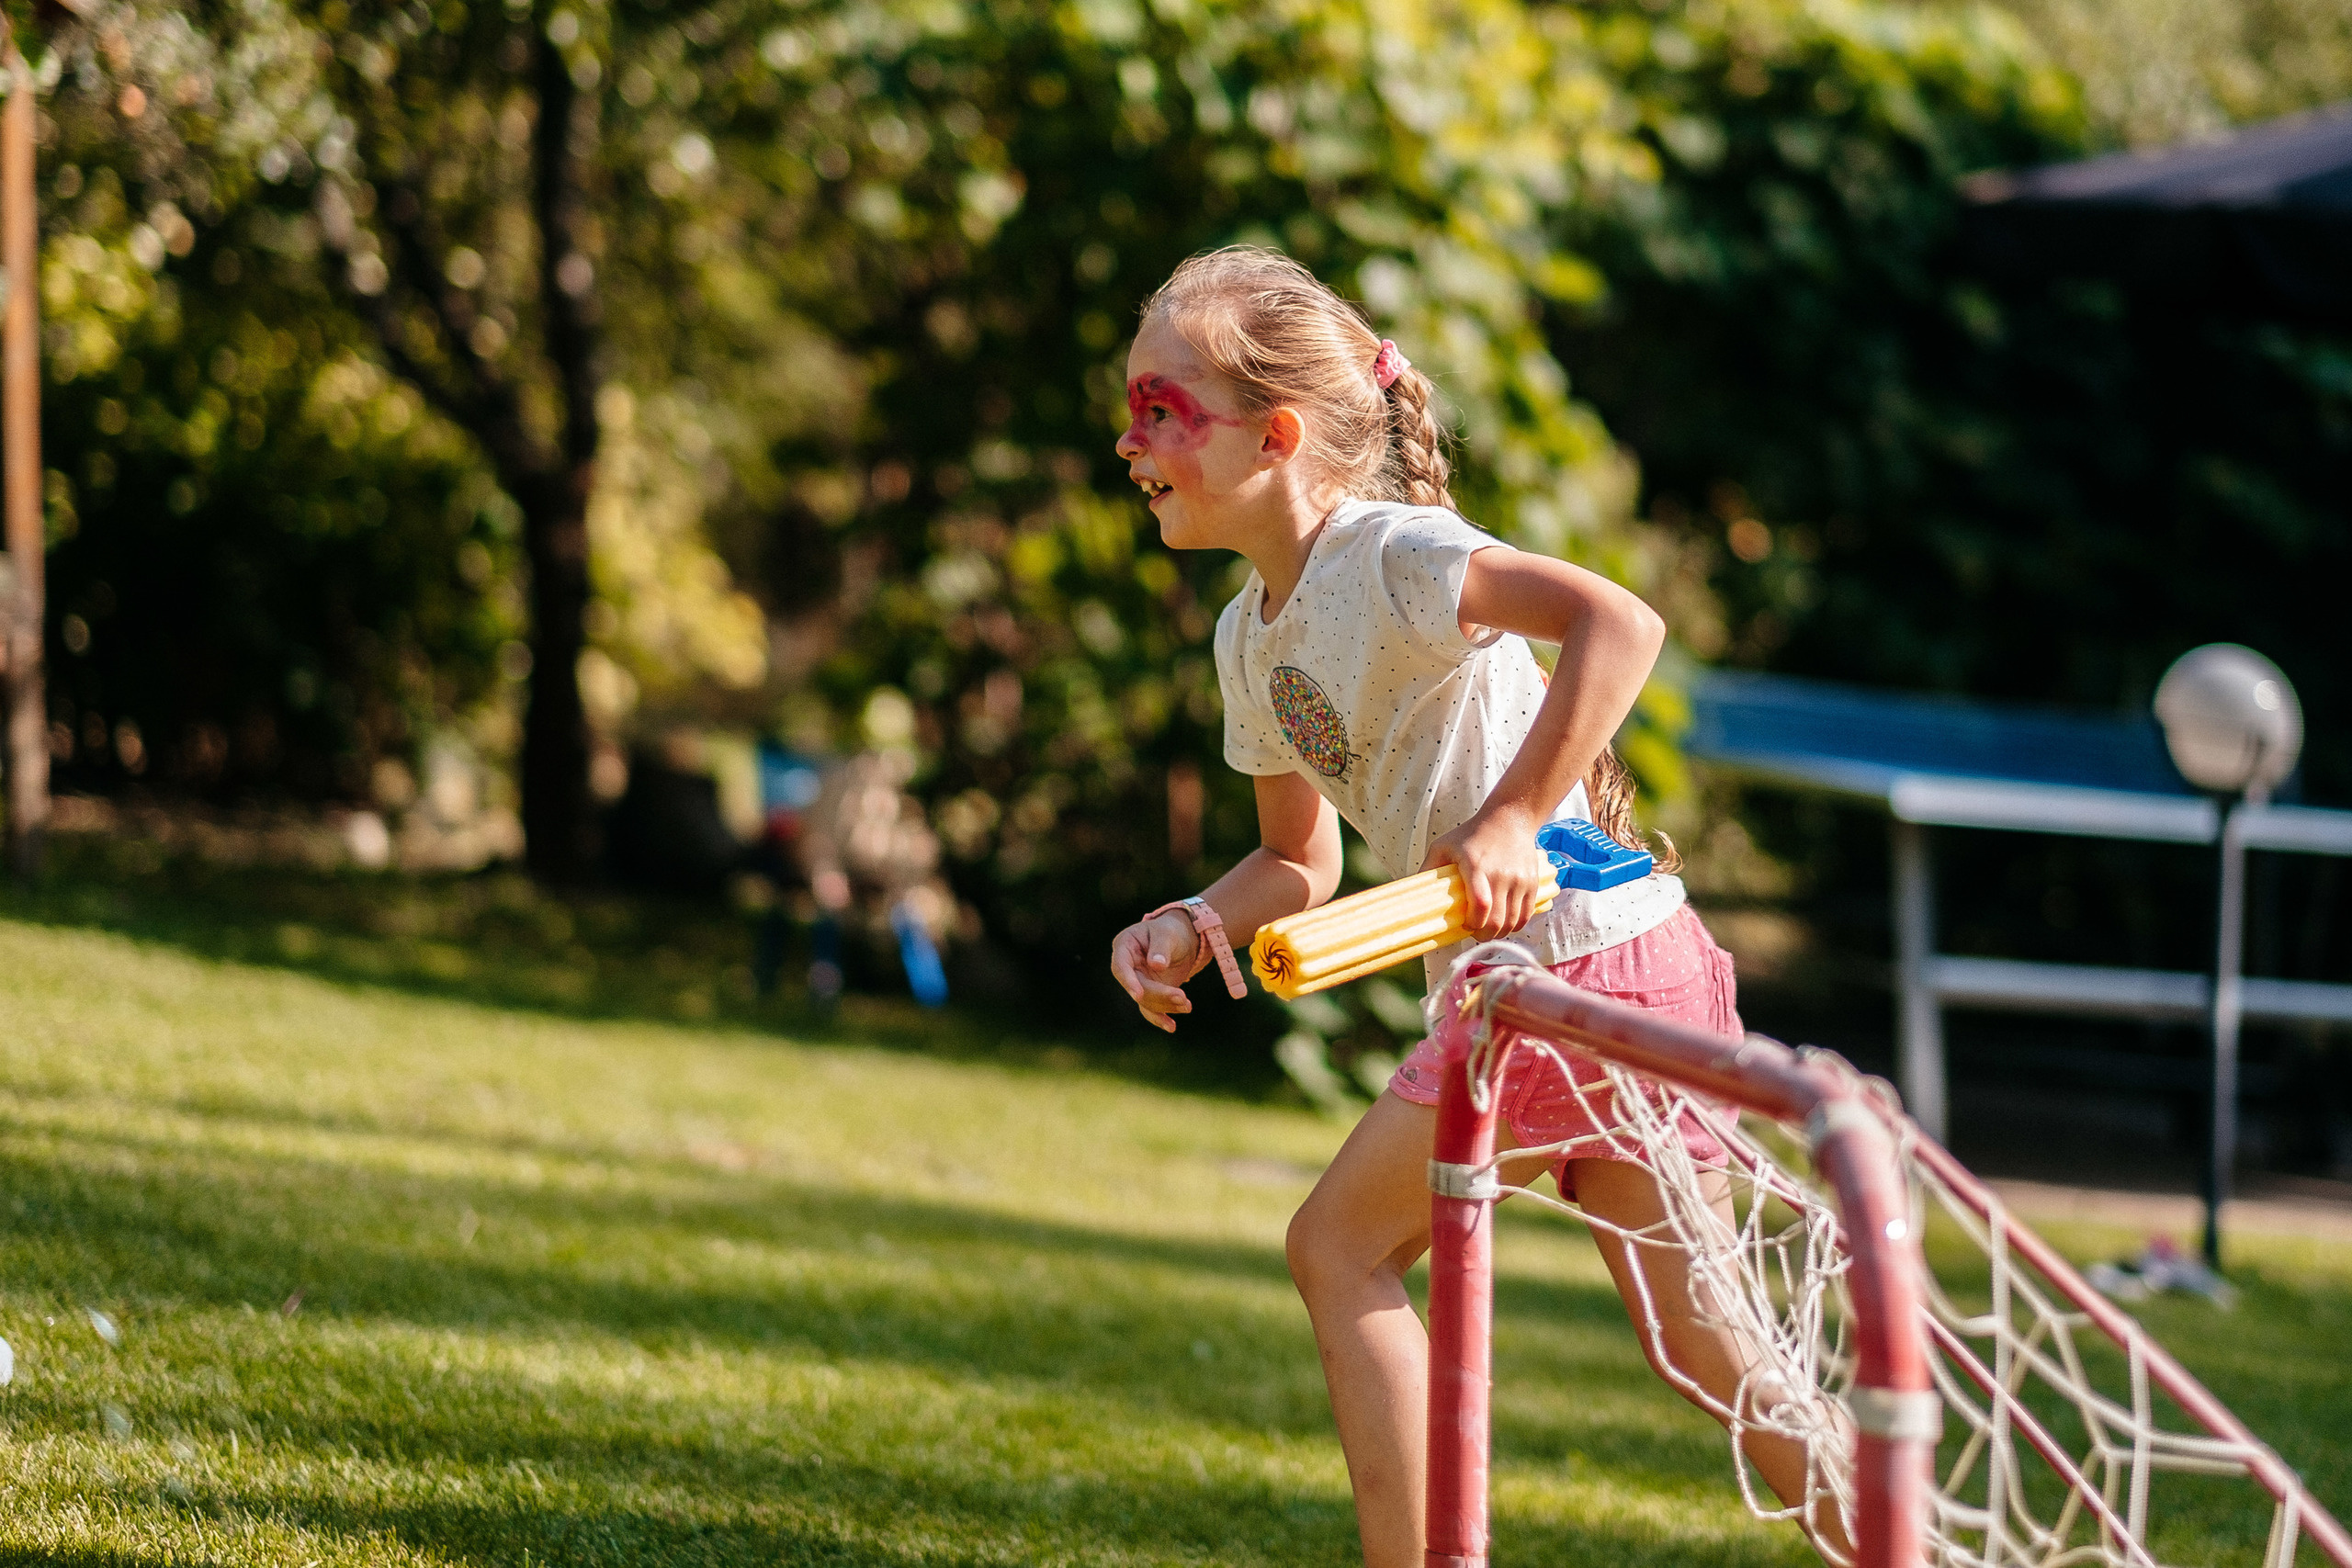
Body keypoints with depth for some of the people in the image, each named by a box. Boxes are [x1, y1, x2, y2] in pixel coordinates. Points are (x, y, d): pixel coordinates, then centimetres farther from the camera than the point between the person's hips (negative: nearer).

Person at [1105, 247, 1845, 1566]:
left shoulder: (1390, 555, -16)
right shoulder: (1251, 636, 12)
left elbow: (1620, 620, -31)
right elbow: (1301, 861, 21)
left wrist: (1514, 818, -33)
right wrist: (1200, 925, 1)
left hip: (1585, 954, -9)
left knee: (1339, 1246, -6)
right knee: (1692, 1328, 12)